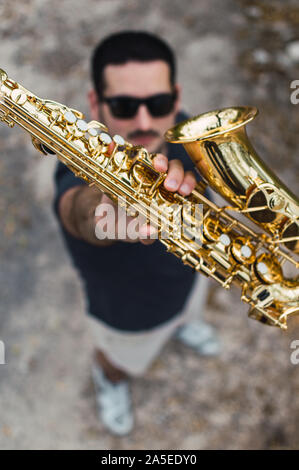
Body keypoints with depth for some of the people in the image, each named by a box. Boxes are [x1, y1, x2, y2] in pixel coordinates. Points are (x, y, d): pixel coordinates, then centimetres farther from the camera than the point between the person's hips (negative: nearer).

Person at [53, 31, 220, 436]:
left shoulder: (177, 126, -25)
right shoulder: (82, 172, -44)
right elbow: (82, 209, -68)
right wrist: (104, 215, -89)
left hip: (190, 274, 5)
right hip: (131, 312, -4)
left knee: (188, 309, 39)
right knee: (125, 364, 29)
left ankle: (181, 323, 78)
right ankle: (107, 379, 68)